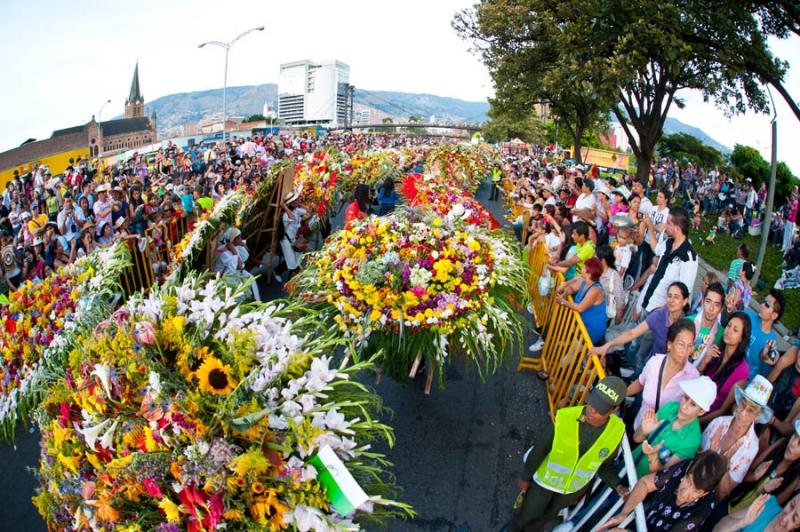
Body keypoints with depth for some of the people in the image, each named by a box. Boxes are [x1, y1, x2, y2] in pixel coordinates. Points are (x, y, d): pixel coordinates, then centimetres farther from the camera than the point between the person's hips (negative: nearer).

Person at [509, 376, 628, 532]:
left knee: (550, 512, 29)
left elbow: (604, 464, -5)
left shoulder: (615, 431, -26)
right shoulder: (564, 418, -35)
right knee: (529, 511, 21)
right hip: (545, 478, -2)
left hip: (574, 485, 3)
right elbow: (539, 450, -18)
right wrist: (525, 478, -5)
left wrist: (618, 486, -22)